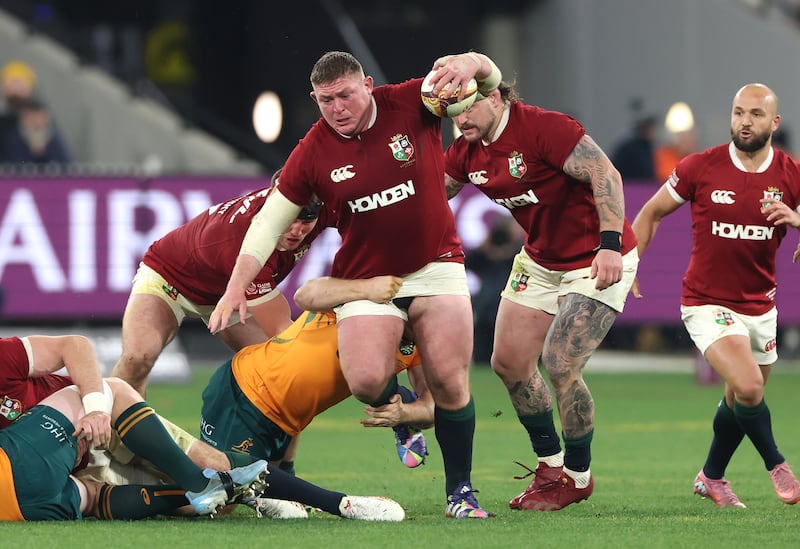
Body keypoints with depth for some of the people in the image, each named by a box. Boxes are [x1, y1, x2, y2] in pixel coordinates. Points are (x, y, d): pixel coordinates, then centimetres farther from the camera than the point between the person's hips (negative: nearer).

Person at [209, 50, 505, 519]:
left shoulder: (412, 104, -8)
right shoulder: (312, 153, -6)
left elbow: (488, 76, -10)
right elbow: (270, 221, 3)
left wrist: (469, 63, -35)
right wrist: (237, 286, -4)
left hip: (435, 265, 0)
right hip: (365, 280, 0)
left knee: (450, 383, -11)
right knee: (367, 380, -20)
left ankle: (460, 490, 7)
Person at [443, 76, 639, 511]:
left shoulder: (543, 127, -25)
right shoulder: (466, 153, -1)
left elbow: (605, 175, -28)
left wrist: (610, 244, -36)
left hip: (600, 261, -8)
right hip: (539, 260, 8)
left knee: (559, 366, -16)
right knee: (509, 363, 6)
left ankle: (578, 477, 5)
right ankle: (551, 466, 24)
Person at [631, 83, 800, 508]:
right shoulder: (700, 168, -10)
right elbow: (652, 212, 4)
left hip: (761, 307, 4)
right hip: (708, 304, -4)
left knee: (740, 402, 15)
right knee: (748, 386, -23)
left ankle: (711, 477, 39)